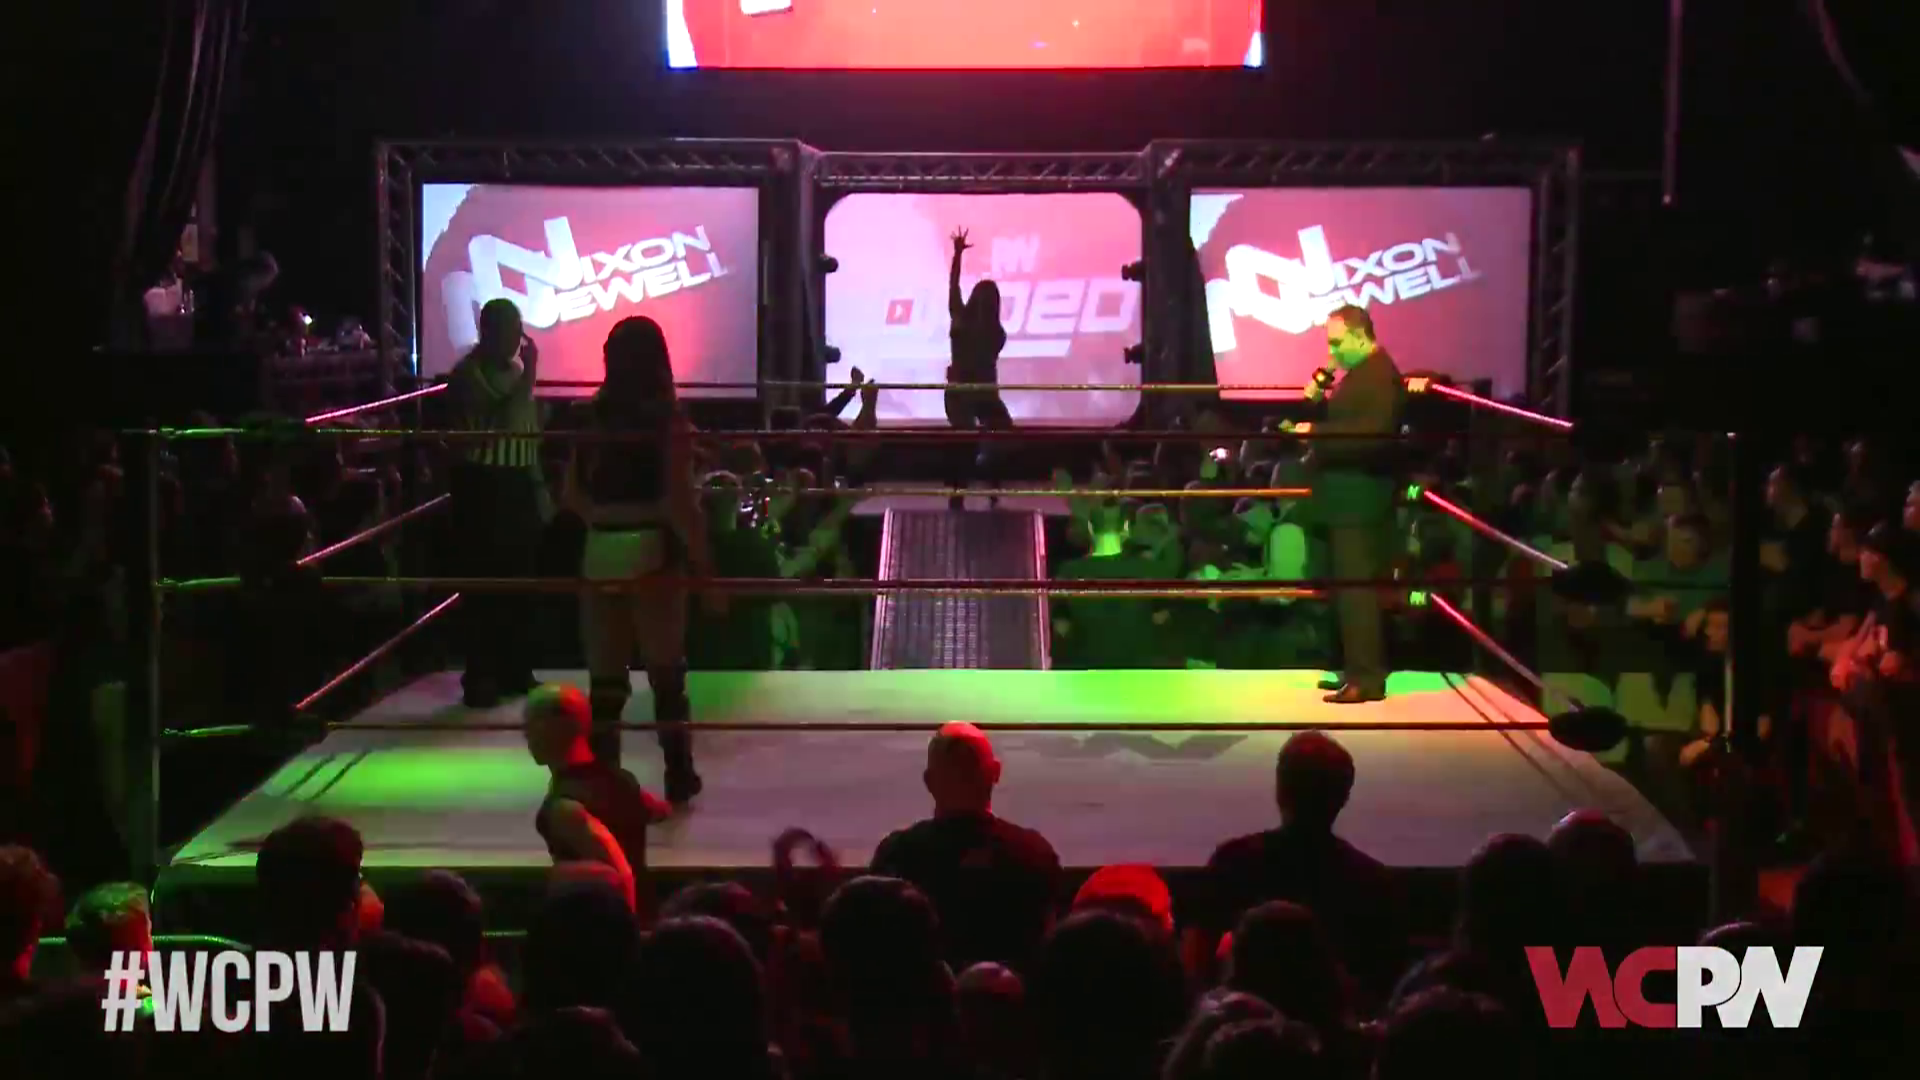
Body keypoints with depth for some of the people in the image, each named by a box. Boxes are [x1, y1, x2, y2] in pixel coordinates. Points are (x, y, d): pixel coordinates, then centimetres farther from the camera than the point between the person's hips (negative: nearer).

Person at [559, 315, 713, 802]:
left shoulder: (591, 417, 2)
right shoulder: (669, 421, -9)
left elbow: (571, 494, 4)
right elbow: (680, 504, -14)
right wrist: (706, 565, -8)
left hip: (600, 554, 3)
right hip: (653, 552, -3)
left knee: (605, 674, 9)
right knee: (666, 669, 11)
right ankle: (678, 775, 17)